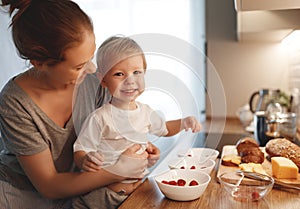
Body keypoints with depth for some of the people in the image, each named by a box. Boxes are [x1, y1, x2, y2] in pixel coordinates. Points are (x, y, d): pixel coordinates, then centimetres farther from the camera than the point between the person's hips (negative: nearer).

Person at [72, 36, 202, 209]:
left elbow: (164, 129, 23)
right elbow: (80, 150, -10)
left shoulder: (145, 111, 5)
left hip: (138, 184, 4)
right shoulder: (100, 118, -14)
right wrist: (85, 160, -32)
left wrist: (184, 122, 8)